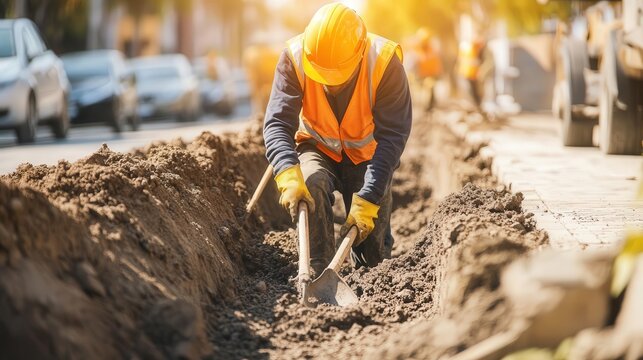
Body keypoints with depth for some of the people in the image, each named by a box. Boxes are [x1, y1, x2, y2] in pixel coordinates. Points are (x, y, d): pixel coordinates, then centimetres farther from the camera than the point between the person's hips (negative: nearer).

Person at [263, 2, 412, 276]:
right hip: (318, 148, 0)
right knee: (312, 183, -35)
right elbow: (277, 123, -29)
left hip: (367, 154, 0)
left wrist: (367, 201, -35)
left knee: (373, 256, -2)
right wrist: (288, 175, -48)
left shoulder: (385, 62, -29)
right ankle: (319, 272, -24)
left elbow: (391, 137, -28)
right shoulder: (294, 58, -26)